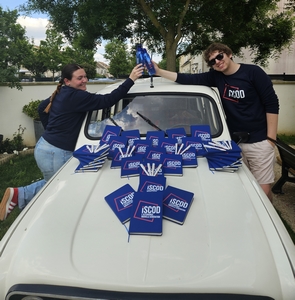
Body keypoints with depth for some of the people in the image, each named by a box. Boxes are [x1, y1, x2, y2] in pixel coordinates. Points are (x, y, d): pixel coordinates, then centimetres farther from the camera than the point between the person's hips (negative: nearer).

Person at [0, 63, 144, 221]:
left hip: (46, 147, 10)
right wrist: (130, 79, -24)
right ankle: (19, 194, 12)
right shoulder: (76, 97, -21)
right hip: (55, 153, -10)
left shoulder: (62, 94, 9)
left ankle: (18, 194, 24)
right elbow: (107, 100, -25)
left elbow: (42, 108, 23)